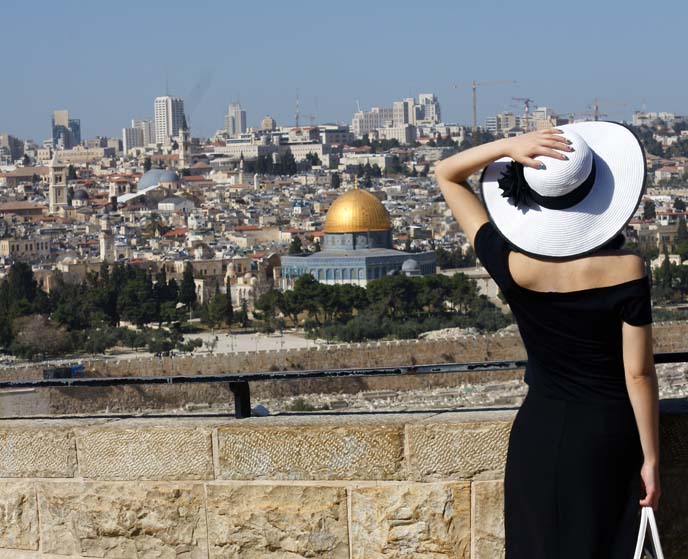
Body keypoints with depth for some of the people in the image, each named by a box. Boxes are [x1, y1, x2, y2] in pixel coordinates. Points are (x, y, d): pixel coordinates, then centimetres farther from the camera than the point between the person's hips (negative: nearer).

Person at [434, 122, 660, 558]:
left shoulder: (511, 265, -13)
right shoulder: (624, 270, -18)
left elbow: (446, 174, -2)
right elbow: (639, 374, -12)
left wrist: (509, 146, -18)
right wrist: (651, 458, -3)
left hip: (540, 432, 1)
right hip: (611, 432, -1)